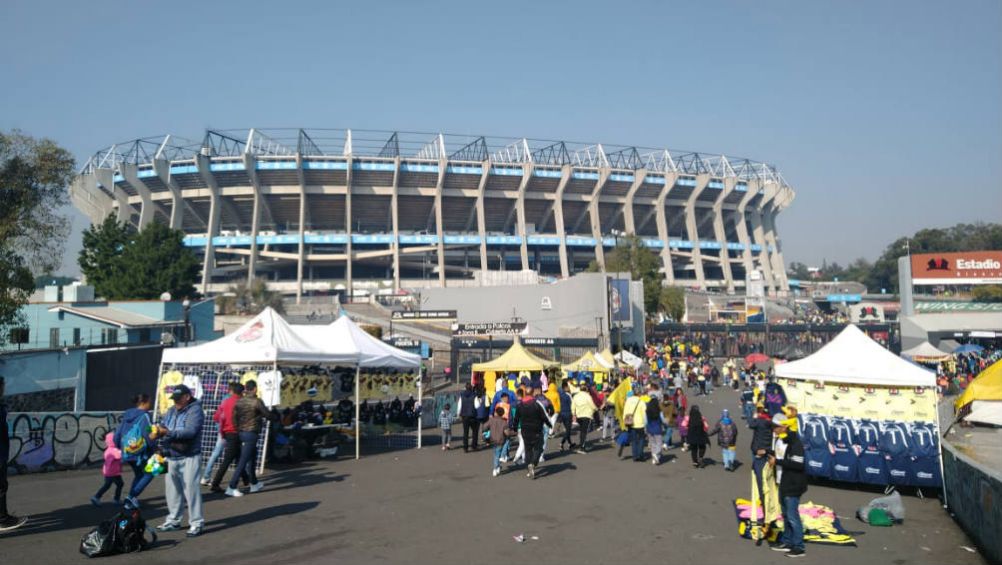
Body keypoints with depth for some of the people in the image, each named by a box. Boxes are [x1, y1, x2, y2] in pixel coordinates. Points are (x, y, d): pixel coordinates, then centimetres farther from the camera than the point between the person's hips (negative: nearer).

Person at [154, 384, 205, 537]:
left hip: (189, 458, -7)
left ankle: (196, 523, 1)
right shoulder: (172, 411, 14)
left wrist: (168, 433, -30)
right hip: (172, 457, 7)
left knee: (191, 490, -6)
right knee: (173, 490, 14)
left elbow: (190, 431, -23)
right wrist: (159, 431, -17)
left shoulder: (195, 410, -10)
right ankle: (173, 520, 27)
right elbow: (163, 426, 7)